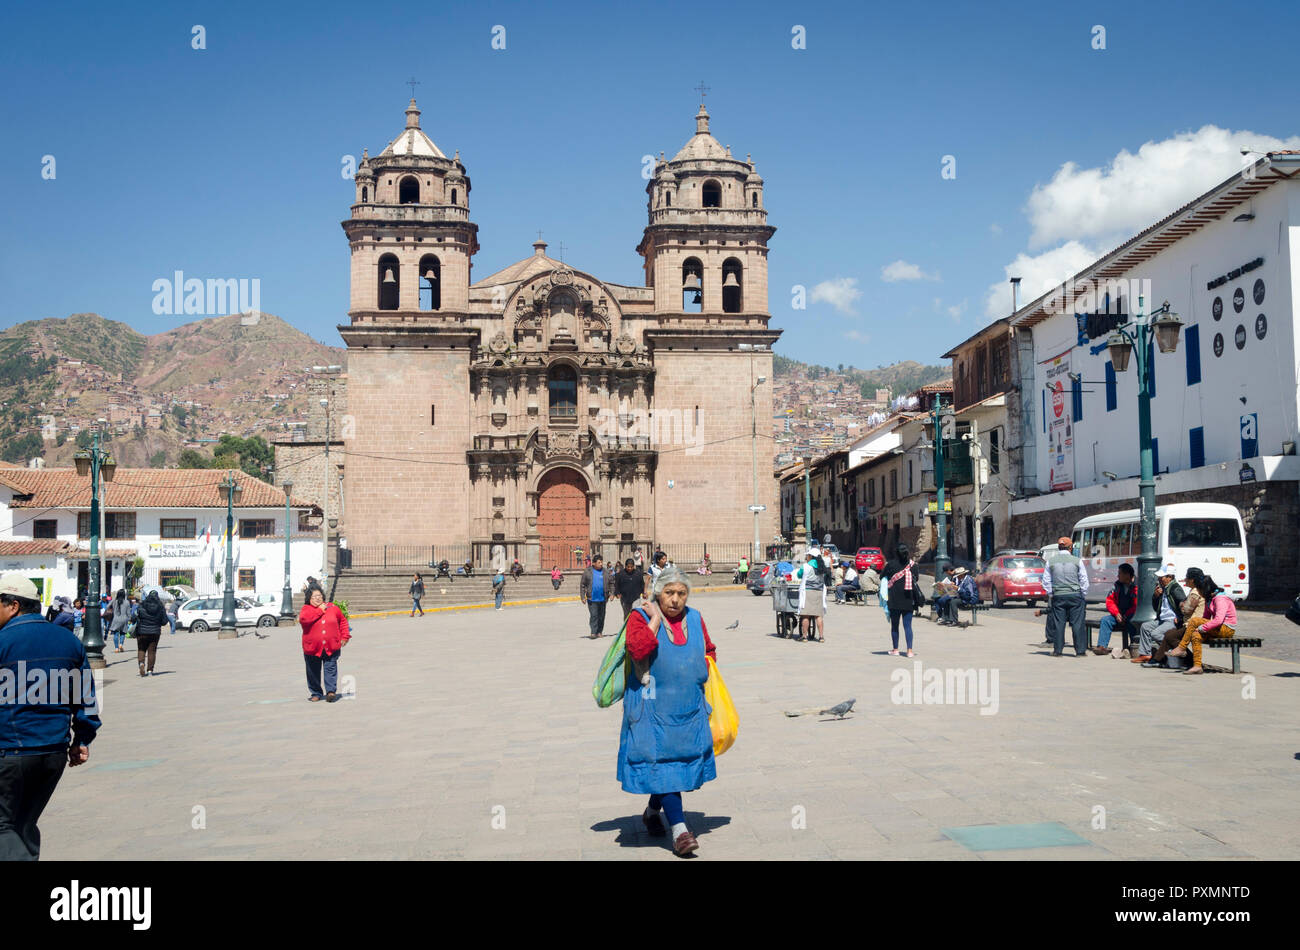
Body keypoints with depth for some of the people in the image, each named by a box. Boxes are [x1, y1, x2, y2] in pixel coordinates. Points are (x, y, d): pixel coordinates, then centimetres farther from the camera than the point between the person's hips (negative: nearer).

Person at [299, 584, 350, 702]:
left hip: (331, 647, 0)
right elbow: (303, 618, -20)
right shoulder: (306, 609, 2)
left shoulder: (333, 608, 9)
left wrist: (344, 636, 12)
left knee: (331, 669, -6)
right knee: (313, 672, 7)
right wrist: (320, 610, -12)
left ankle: (331, 691, -8)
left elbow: (343, 621, 20)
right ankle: (316, 694, 18)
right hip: (312, 648, 0)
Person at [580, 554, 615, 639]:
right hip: (592, 599, -3)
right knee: (594, 615, -7)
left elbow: (611, 583, 11)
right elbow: (583, 585, 1)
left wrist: (611, 593, 1)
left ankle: (600, 632, 18)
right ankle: (593, 633, -7)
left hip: (603, 598, 3)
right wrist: (583, 597, -3)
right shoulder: (587, 572, -1)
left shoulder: (606, 572, 5)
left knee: (601, 616, 9)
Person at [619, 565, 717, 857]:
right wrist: (656, 619, -18)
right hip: (653, 705, -5)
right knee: (661, 760, -9)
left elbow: (709, 650, 26)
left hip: (689, 706, 5)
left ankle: (653, 810, 34)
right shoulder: (640, 617, -6)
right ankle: (679, 829, -9)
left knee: (678, 760, 11)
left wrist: (704, 673, 9)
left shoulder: (694, 619, 10)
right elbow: (638, 648, -25)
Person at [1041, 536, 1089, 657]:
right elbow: (1084, 580, 2)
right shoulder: (1077, 561, -2)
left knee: (1058, 623, 4)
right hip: (1075, 595, -1)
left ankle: (1057, 650, 6)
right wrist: (1083, 595, 12)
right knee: (1077, 623, 2)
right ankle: (1080, 650, 5)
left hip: (1058, 596, 1)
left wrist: (1050, 595, 15)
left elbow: (1046, 581, 6)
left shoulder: (1051, 561, 2)